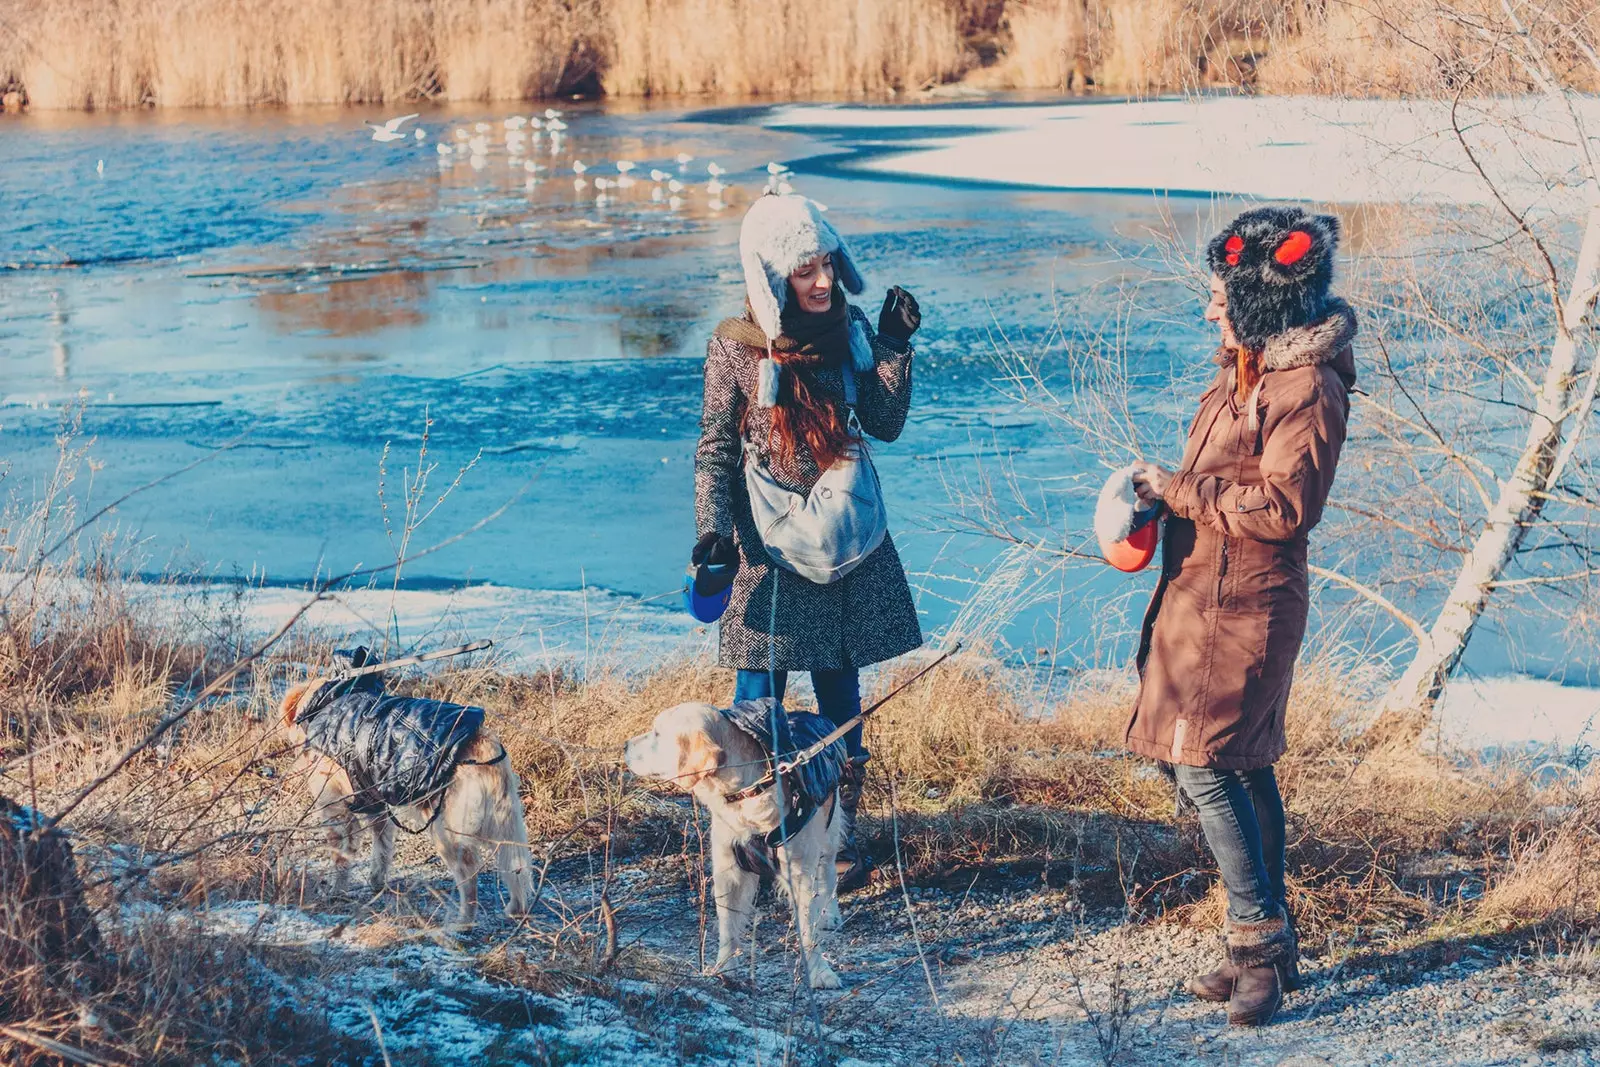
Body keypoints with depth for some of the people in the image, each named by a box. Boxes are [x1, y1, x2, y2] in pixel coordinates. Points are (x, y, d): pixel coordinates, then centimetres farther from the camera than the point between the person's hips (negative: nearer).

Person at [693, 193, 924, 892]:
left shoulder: (849, 330, 3)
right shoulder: (736, 347, -7)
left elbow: (886, 425, 2)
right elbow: (714, 450, -3)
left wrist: (895, 347, -7)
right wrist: (714, 528, -14)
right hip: (770, 543, -3)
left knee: (839, 690, 7)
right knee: (759, 694, 0)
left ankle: (839, 835, 16)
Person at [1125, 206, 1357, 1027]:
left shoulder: (1307, 388, -17)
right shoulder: (1248, 370, 12)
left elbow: (1283, 506, -22)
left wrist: (1180, 490, -15)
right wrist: (1164, 491, 4)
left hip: (1243, 604, -10)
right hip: (1207, 592, 10)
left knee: (1203, 764, -12)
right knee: (1243, 767, 12)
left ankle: (1261, 942, -4)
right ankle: (1267, 947, 20)